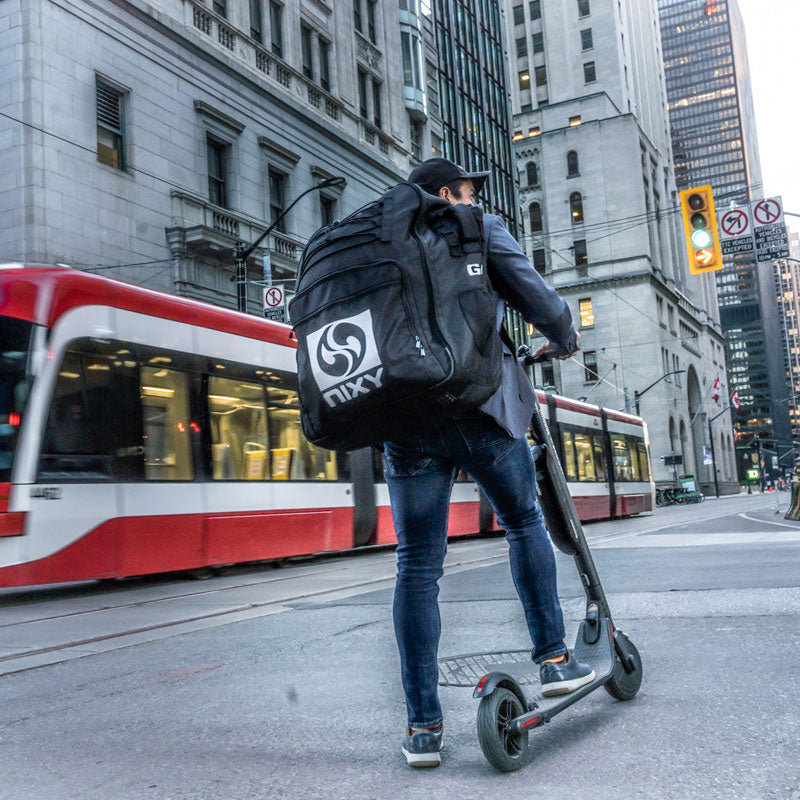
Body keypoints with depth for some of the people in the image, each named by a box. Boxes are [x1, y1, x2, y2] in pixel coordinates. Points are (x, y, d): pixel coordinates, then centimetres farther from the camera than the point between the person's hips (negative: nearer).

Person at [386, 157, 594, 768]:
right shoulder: (480, 229, 8)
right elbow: (541, 303, 0)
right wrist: (564, 342, 20)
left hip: (404, 417, 3)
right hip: (478, 405, -3)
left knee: (417, 567, 4)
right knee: (525, 524, 21)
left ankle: (423, 727, 5)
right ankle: (553, 658, 22)